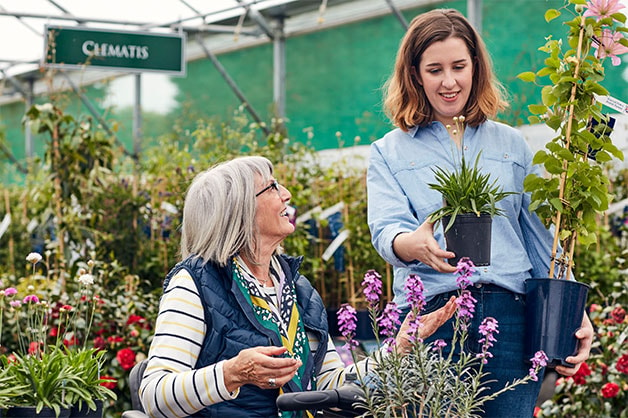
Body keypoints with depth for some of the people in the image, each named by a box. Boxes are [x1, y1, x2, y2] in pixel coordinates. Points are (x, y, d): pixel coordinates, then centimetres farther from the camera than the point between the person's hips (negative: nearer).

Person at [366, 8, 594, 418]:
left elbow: (541, 237, 16)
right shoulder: (390, 152, 11)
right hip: (430, 315, -1)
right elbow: (385, 230, -5)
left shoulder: (512, 145, 16)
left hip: (510, 312, 1)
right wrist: (413, 244, -29)